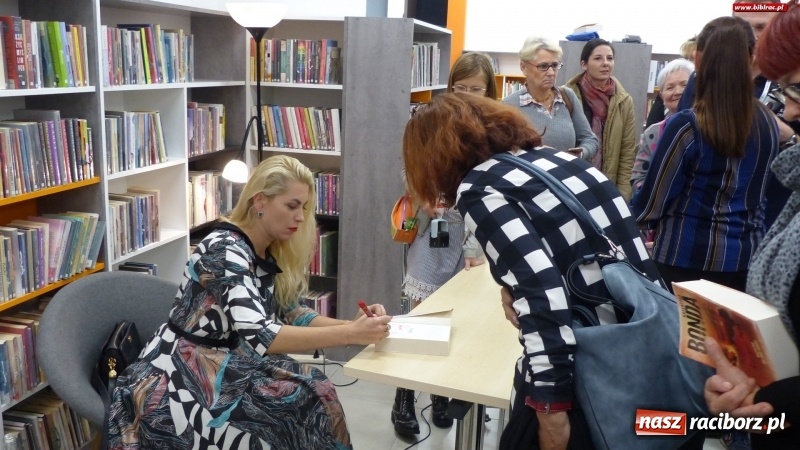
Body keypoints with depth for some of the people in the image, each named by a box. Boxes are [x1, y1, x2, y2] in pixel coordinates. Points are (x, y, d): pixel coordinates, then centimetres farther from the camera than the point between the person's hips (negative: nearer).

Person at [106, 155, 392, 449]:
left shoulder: (270, 252, 4)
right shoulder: (224, 251, -22)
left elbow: (287, 314, 5)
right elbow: (257, 336, -32)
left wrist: (349, 325, -11)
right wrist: (349, 335, -34)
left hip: (217, 367, 7)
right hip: (178, 381, -7)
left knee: (314, 390, -14)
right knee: (301, 401, -21)